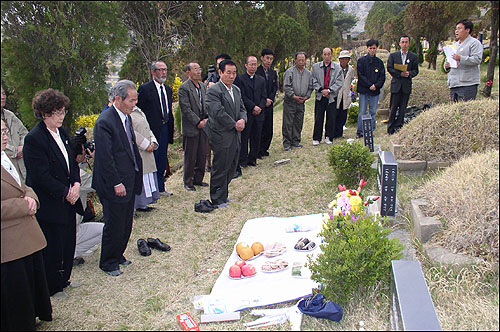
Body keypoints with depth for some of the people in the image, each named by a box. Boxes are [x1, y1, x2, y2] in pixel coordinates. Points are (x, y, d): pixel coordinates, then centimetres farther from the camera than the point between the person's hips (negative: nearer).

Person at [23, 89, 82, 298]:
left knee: (68, 242, 17)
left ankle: (63, 279, 37)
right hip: (49, 204, -8)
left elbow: (72, 162, 13)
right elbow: (41, 176, -20)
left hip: (68, 200, 8)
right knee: (53, 247, 6)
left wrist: (76, 184, -3)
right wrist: (66, 192, -15)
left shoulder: (61, 132, 8)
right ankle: (52, 288, 26)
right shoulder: (34, 139, -18)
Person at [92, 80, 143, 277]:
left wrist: (136, 174, 13)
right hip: (114, 186, -9)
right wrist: (116, 183, -18)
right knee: (114, 226, 4)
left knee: (126, 224, 18)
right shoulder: (104, 122, -19)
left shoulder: (126, 117, 9)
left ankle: (118, 255, 36)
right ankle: (108, 263, 23)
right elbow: (105, 158, -20)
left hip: (129, 182, 9)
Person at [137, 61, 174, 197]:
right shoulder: (145, 88, -6)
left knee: (162, 161, 12)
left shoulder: (168, 89, 16)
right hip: (152, 129, -7)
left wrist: (170, 130, 16)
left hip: (165, 128, 7)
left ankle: (160, 188, 23)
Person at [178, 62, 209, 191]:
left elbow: (207, 104, 13)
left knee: (202, 155, 11)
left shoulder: (203, 86, 12)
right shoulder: (183, 88, -10)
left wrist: (207, 119, -2)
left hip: (204, 126, 6)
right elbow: (186, 109, -14)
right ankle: (188, 182, 16)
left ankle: (198, 179, 26)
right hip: (191, 128, -6)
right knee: (190, 157, 3)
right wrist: (198, 122, -14)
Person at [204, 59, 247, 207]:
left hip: (235, 135, 8)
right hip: (221, 136, -8)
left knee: (231, 167, 14)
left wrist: (242, 120, -6)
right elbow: (218, 113, -20)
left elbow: (242, 109, 16)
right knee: (220, 168, 1)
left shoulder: (236, 90, 14)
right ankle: (217, 199, 15)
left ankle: (223, 195, 29)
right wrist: (235, 124, -13)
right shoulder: (213, 91, -13)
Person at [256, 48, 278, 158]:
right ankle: (257, 151, 6)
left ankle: (264, 149, 20)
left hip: (269, 105, 6)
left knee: (269, 129, 7)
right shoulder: (256, 71, -6)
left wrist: (269, 99, -7)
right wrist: (264, 100, -13)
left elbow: (275, 88, 9)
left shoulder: (273, 73, 14)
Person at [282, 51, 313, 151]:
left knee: (298, 123, 9)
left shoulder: (309, 73, 12)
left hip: (301, 102, 5)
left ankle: (295, 141, 21)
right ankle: (287, 143, 3)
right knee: (288, 123, -4)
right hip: (290, 102, -4)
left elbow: (310, 87, 15)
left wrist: (306, 96, -1)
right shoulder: (290, 72, -4)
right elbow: (286, 86, -9)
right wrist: (294, 96, -15)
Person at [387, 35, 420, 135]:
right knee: (393, 108, -1)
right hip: (396, 84, -1)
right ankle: (390, 129, 7)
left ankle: (398, 128, 8)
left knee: (402, 108, 2)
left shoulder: (414, 57, 9)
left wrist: (409, 73, -14)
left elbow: (416, 70, 8)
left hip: (407, 85, 1)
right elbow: (389, 68, 1)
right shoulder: (393, 55, 8)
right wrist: (400, 74, -11)